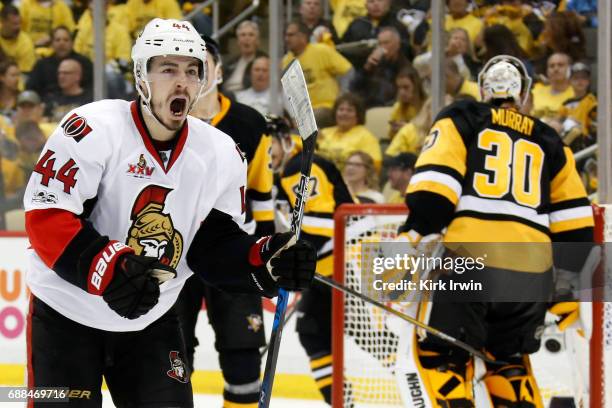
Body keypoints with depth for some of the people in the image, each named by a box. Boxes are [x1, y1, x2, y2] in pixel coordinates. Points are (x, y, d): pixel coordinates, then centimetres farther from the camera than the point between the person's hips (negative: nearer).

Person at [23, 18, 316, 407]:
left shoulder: (223, 155, -2)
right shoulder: (92, 130, -19)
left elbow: (215, 244, 2)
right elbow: (46, 216, -23)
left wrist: (265, 262, -18)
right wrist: (107, 268, -34)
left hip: (152, 319, 5)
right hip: (66, 313, -5)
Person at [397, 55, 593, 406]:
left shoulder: (460, 122, 12)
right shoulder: (549, 143, 22)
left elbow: (433, 187, -5)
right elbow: (573, 222, 19)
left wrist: (414, 238, -5)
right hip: (531, 273, 4)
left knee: (442, 355, 8)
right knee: (508, 359, 23)